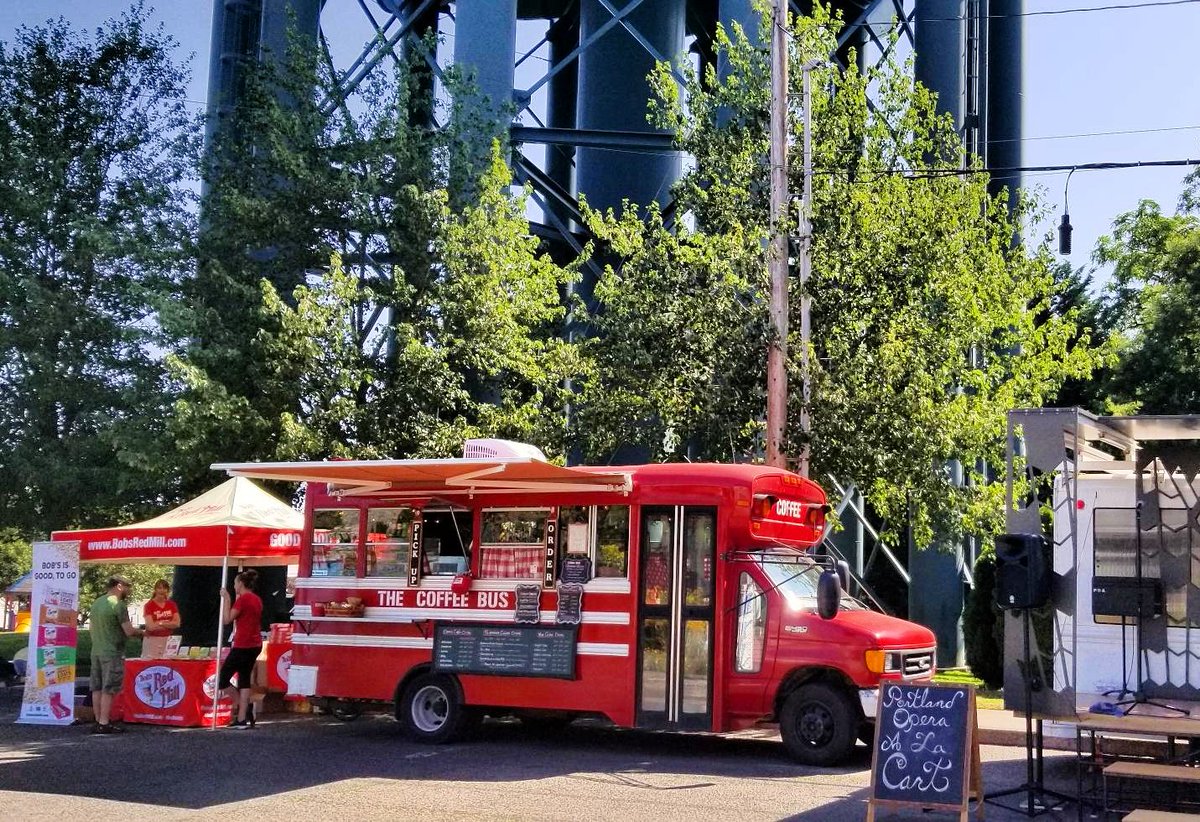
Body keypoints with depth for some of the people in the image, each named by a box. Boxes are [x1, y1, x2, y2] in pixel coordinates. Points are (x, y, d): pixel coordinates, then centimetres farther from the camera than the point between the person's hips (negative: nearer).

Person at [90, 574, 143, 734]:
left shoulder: (96, 603, 13)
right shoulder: (119, 605, -13)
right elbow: (129, 631, -17)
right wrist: (142, 632, 0)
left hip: (96, 651, 8)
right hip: (112, 653, -8)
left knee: (97, 688, 10)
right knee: (108, 690, -5)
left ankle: (98, 721, 15)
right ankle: (104, 724, -5)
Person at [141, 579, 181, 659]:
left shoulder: (172, 604, 10)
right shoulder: (149, 605, -2)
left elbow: (177, 623, 1)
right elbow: (151, 626, -12)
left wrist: (160, 623, -8)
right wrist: (169, 624, -4)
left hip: (168, 640, 3)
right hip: (152, 640, -3)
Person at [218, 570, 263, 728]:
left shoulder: (243, 599, -14)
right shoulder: (257, 600, 12)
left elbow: (226, 619, -16)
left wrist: (226, 598, -11)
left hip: (242, 646, -9)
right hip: (255, 645, 9)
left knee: (222, 680, 0)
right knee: (244, 680, 11)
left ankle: (245, 707, 0)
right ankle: (243, 718, 8)